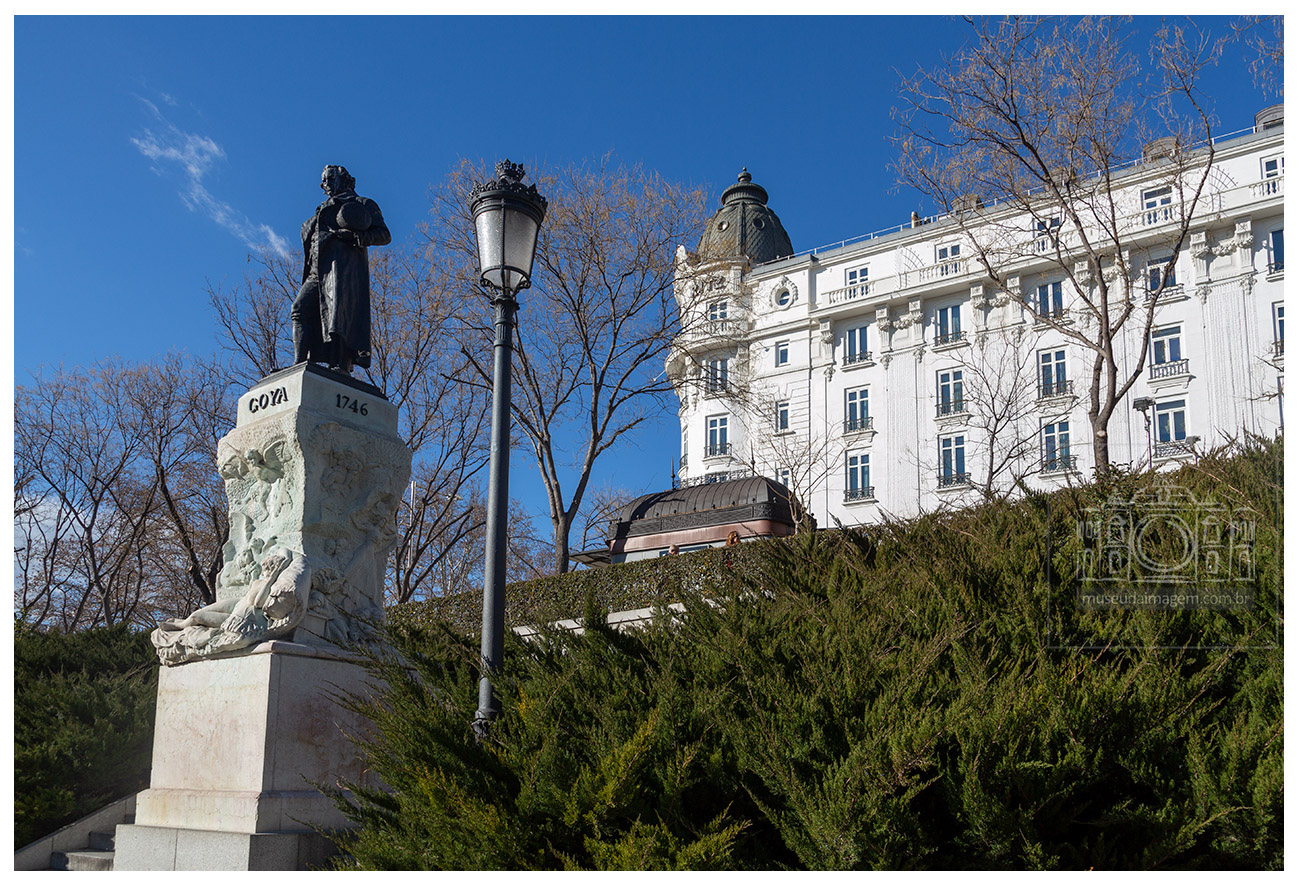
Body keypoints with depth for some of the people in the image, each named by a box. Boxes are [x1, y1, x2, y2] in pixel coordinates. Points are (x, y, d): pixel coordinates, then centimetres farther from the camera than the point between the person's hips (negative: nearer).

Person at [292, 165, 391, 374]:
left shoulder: (363, 204, 20)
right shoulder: (323, 212, 39)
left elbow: (384, 235, 8)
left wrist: (360, 236, -10)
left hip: (344, 263, -6)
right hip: (318, 271, 6)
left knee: (339, 310, -24)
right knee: (301, 309, -14)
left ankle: (341, 367, -36)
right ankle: (300, 365, -24)